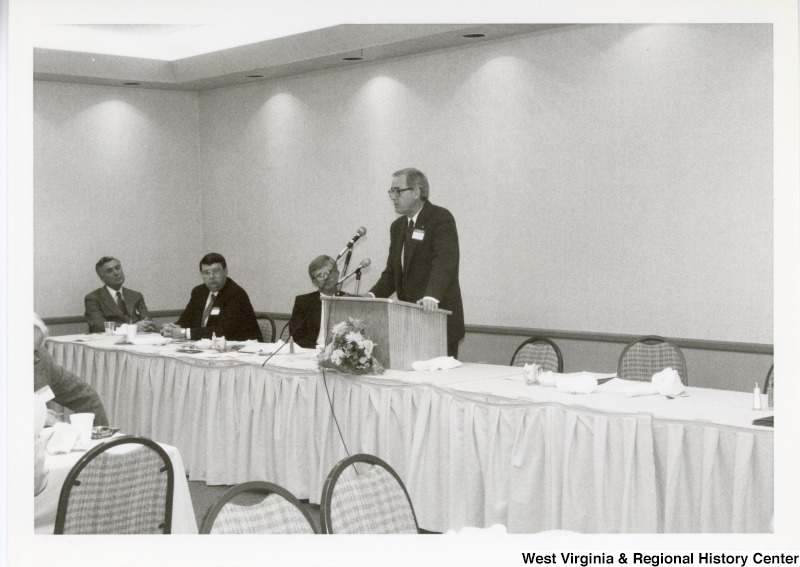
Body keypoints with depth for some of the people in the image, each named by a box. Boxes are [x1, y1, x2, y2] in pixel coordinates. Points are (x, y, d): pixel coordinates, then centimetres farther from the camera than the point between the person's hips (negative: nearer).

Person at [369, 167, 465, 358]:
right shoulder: (398, 226, 16)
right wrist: (373, 295, -3)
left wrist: (432, 296, -37)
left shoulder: (441, 219, -8)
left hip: (438, 314, -7)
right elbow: (391, 272, 15)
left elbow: (444, 263, -22)